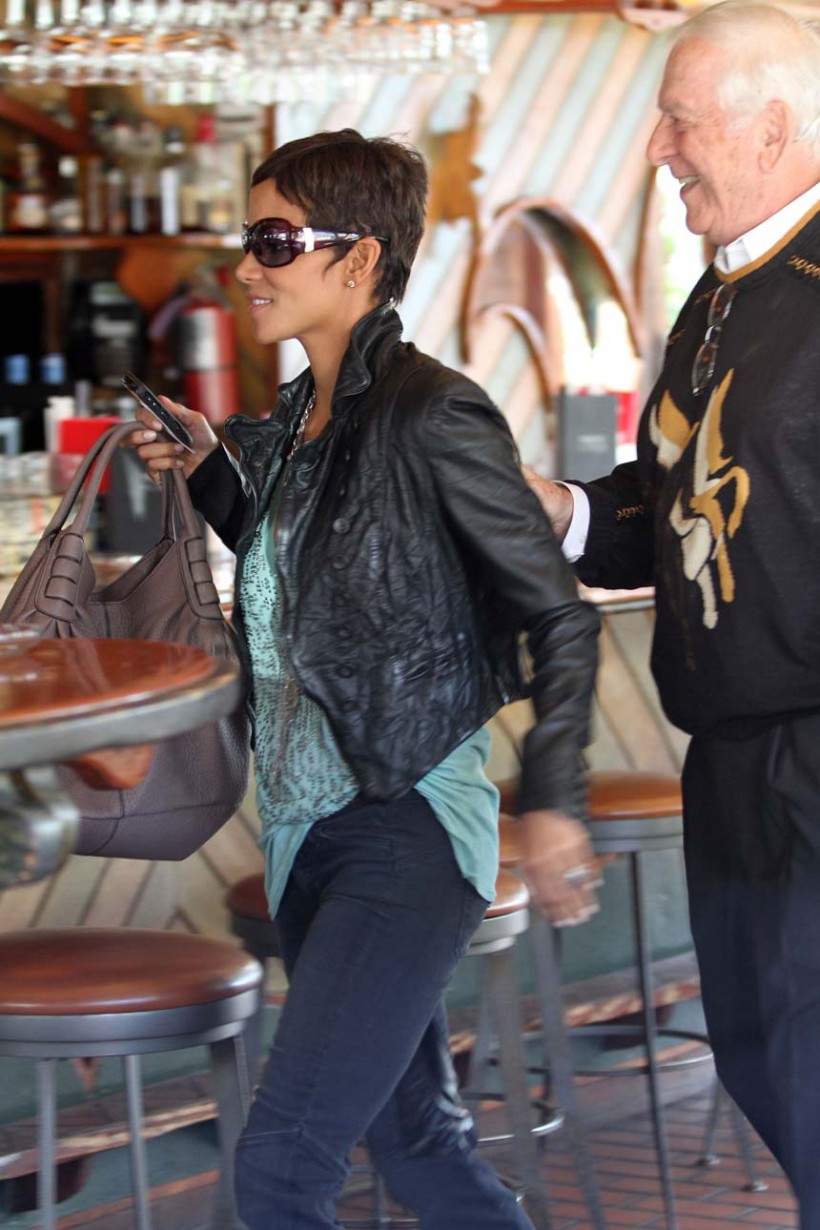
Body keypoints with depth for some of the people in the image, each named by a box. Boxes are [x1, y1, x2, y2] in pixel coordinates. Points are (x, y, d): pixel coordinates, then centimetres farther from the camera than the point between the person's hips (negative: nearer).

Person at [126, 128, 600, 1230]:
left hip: (408, 828, -9)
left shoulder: (430, 416, -14)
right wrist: (207, 475, 12)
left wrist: (552, 797, -20)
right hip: (308, 829, 9)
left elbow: (562, 618, -11)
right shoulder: (291, 424, 10)